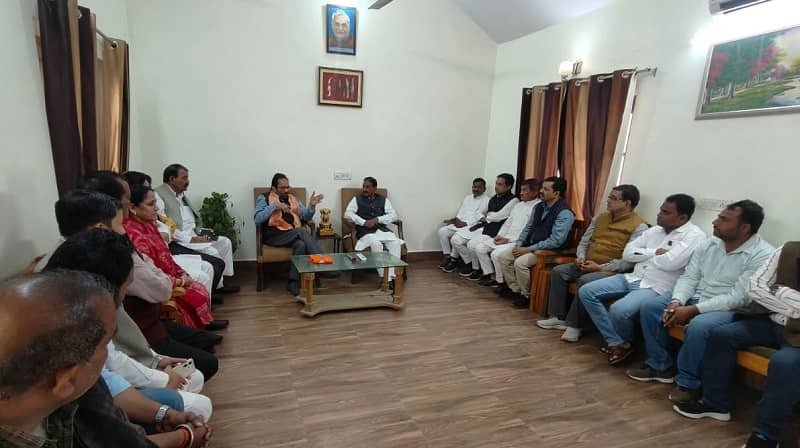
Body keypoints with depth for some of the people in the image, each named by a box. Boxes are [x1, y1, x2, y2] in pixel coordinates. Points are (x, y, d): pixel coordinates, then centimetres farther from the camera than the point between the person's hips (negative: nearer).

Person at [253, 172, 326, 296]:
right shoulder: (264, 198, 8)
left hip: (295, 235, 5)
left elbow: (306, 217, 15)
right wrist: (274, 206, -15)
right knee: (302, 231, -31)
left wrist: (311, 206, -4)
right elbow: (257, 219, -8)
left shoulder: (293, 198, 22)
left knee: (301, 244, -32)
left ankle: (294, 282, -27)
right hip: (274, 236, -4)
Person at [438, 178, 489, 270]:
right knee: (442, 231, -14)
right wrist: (455, 219, -3)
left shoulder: (486, 201, -2)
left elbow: (478, 217, -11)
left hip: (472, 227, -7)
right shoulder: (467, 197, 20)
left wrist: (465, 224, -20)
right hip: (459, 224, 7)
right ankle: (447, 256, -6)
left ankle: (453, 260, -12)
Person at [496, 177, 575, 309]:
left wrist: (528, 249, -22)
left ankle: (527, 296, -7)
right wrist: (518, 244, -1)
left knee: (520, 263, -29)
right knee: (503, 257, -2)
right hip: (530, 246, 8)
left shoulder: (564, 213, -18)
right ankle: (515, 289, 10)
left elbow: (555, 241, -24)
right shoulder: (538, 207, 7)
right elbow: (528, 228, 16)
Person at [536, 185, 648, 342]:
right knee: (558, 271, -11)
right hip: (587, 265, 7)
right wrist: (581, 258, -4)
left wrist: (600, 267, -21)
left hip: (611, 270, -7)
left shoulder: (639, 227, -9)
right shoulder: (600, 218, 13)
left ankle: (575, 325, -18)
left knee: (585, 281, -33)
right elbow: (584, 242, 16)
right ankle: (558, 317, -6)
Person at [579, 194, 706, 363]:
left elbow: (670, 263, -22)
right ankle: (616, 342, -3)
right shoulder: (654, 230, 14)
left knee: (619, 310, -33)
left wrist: (646, 255, -3)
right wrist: (655, 252, -5)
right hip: (633, 278, 8)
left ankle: (626, 343, 4)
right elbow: (627, 253, 9)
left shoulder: (694, 236, -7)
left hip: (657, 288, -8)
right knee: (586, 292, -7)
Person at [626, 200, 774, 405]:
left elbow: (738, 298, -22)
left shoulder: (763, 255, -15)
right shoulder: (709, 244, 4)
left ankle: (688, 382, -13)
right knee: (648, 308, -8)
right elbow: (689, 277, 5)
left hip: (731, 309, -7)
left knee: (699, 326, -36)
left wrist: (693, 310, -27)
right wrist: (677, 301, -16)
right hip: (696, 298, 7)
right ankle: (660, 366, 5)